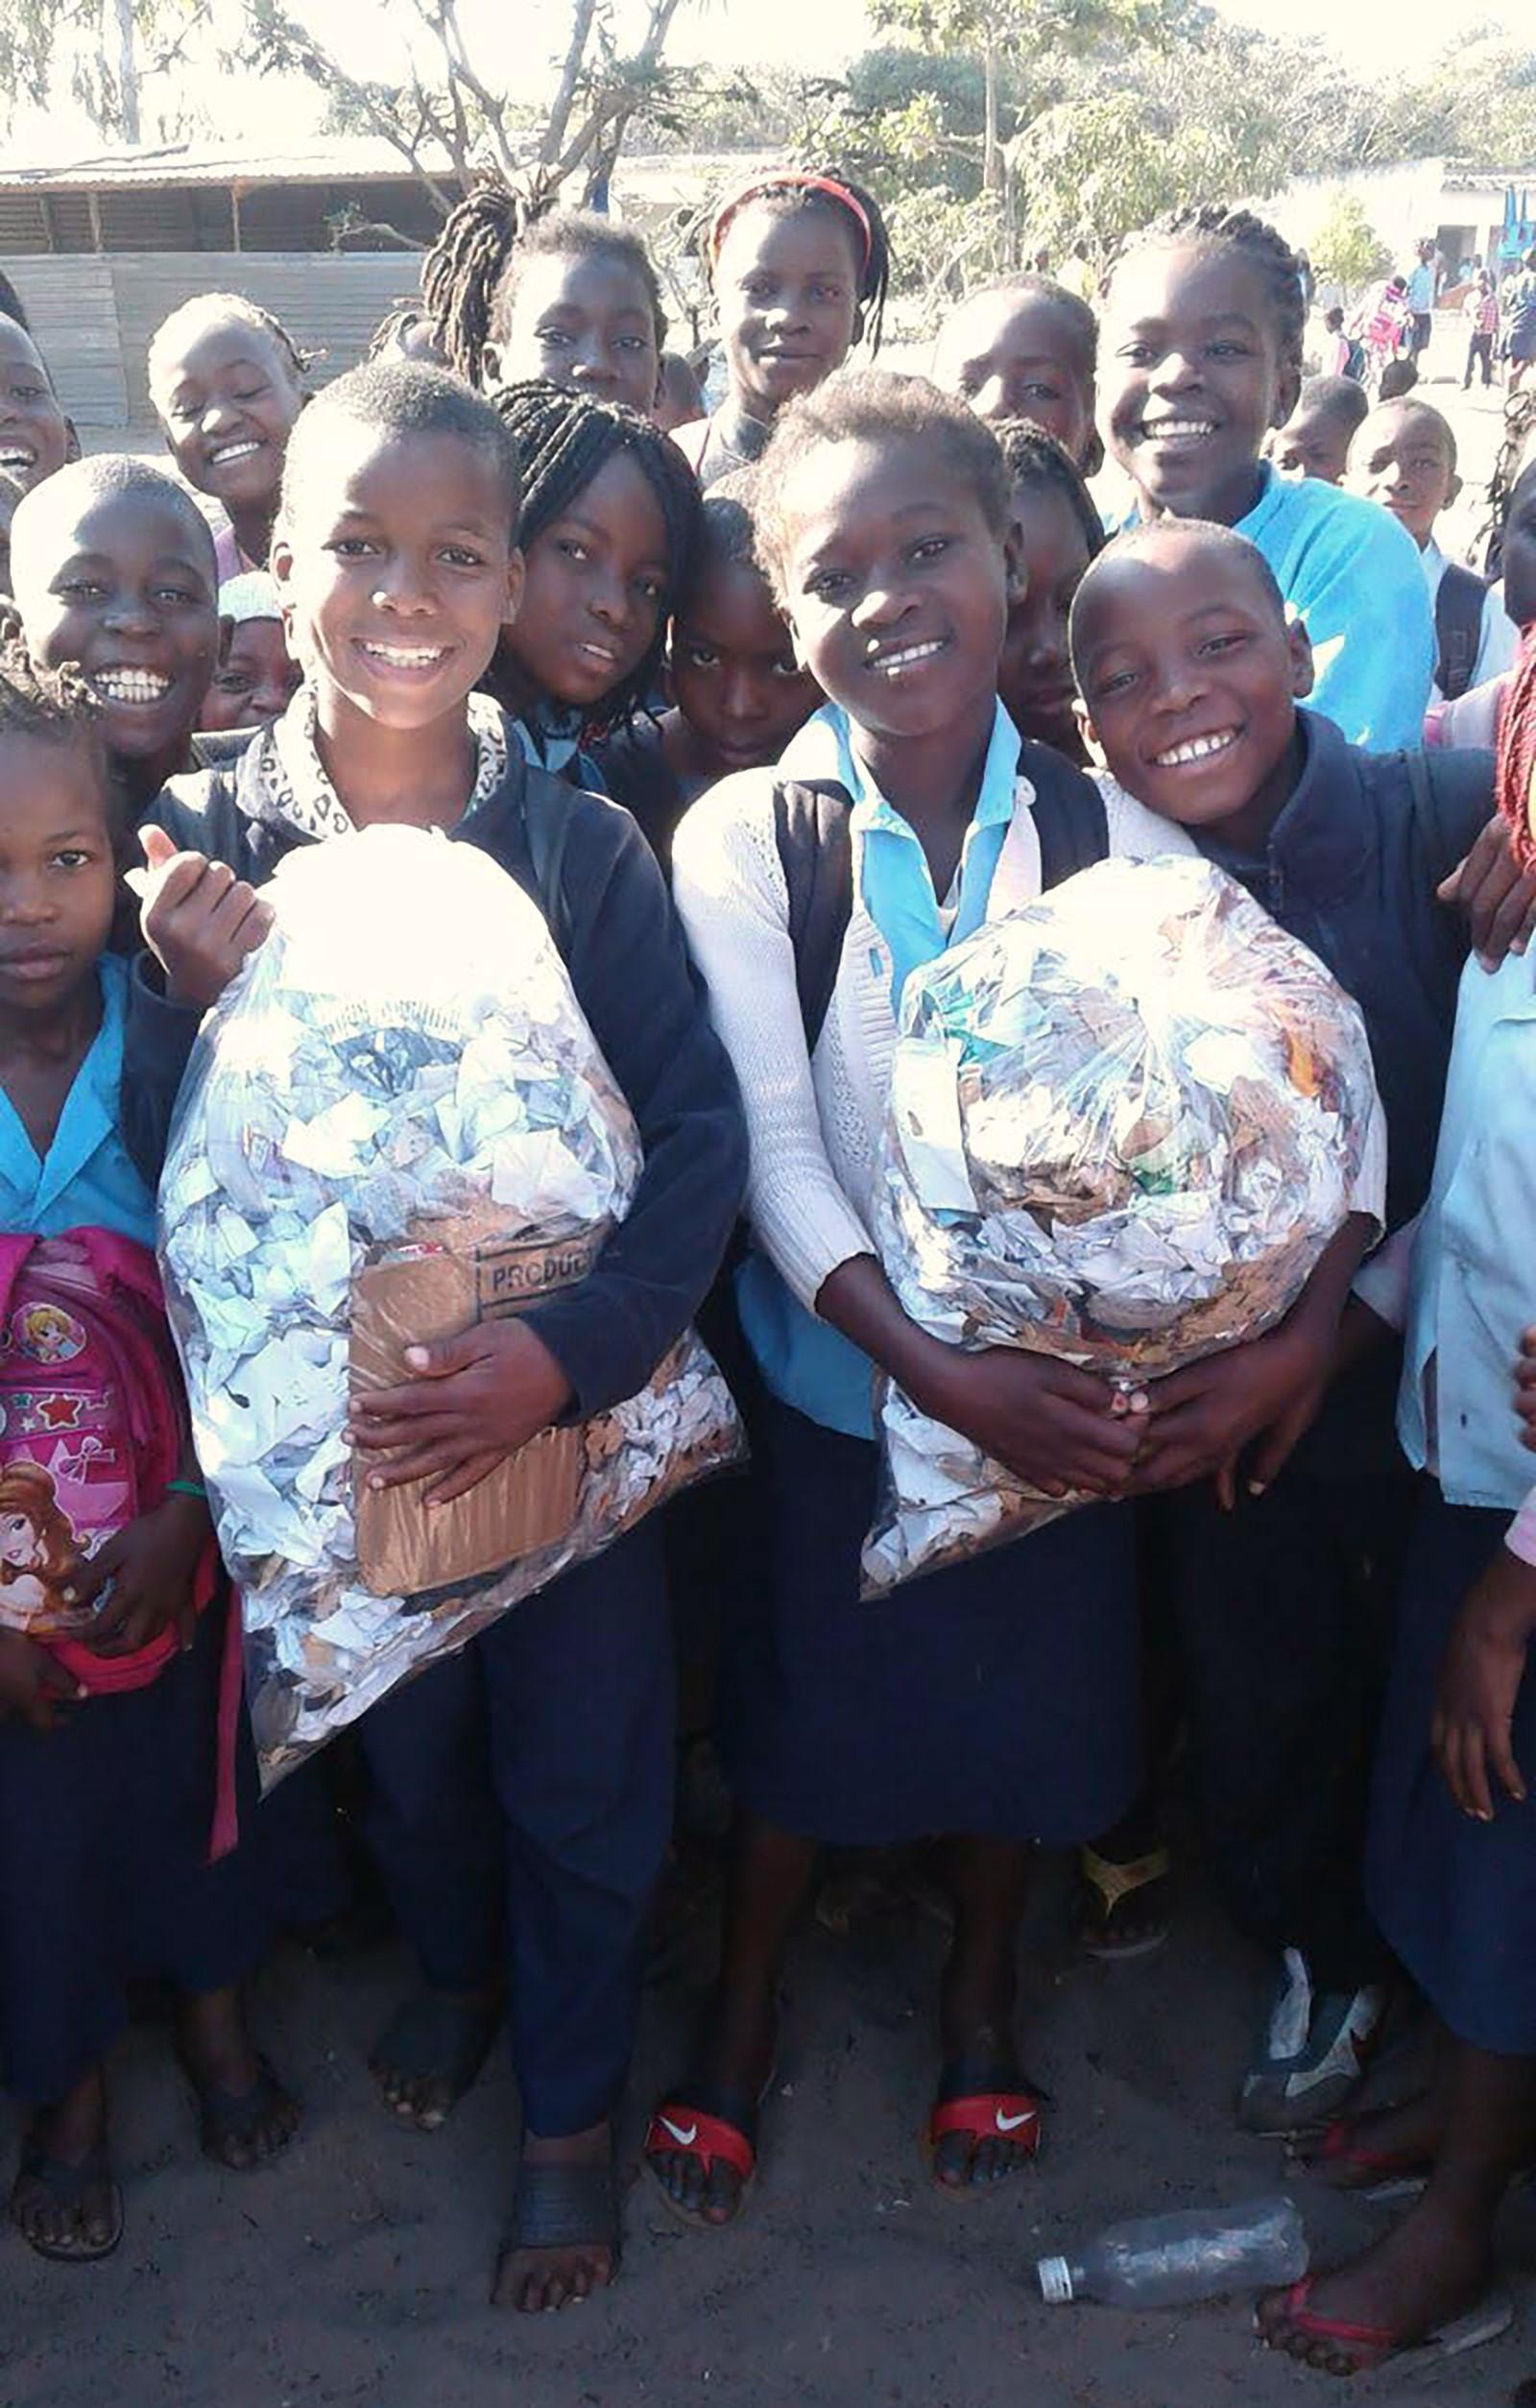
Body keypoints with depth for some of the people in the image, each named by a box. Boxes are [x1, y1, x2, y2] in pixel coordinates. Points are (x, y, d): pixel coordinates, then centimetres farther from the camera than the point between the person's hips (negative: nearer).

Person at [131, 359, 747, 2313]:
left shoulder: (582, 848, -13)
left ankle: (571, 2107, 40)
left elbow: (701, 1130, -16)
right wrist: (214, 1000, -25)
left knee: (581, 1777, 14)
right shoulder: (198, 846, -9)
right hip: (332, 1420, 2)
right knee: (403, 1746, 24)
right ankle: (451, 1968, 55)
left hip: (572, 1404, -1)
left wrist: (566, 1351, -28)